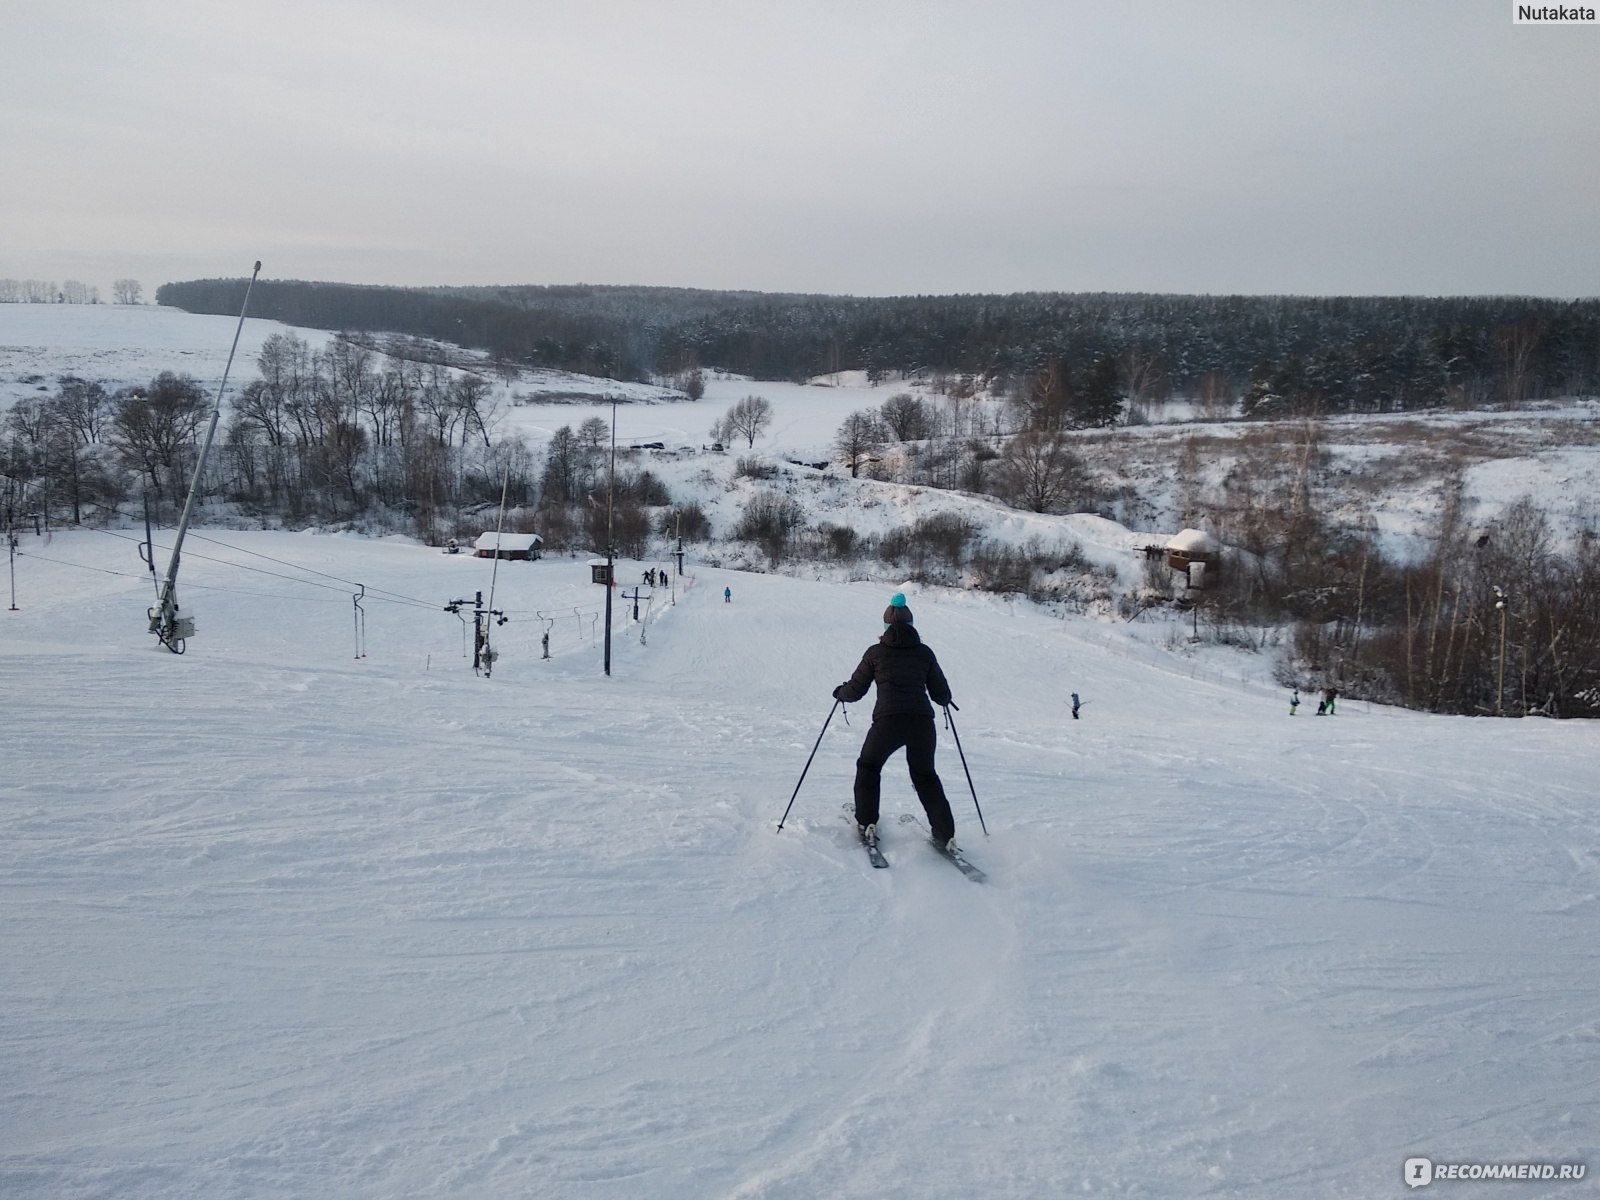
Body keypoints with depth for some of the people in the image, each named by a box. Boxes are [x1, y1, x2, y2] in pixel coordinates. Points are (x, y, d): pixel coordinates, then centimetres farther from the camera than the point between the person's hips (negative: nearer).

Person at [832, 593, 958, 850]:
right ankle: (945, 833, 14)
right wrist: (945, 699, 39)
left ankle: (866, 823, 19)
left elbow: (855, 690, 14)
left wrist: (839, 692, 36)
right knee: (925, 775, 22)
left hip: (887, 721, -2)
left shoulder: (876, 652, 8)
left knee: (868, 766, 25)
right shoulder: (925, 652, 12)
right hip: (923, 722, 2)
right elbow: (941, 695, 15)